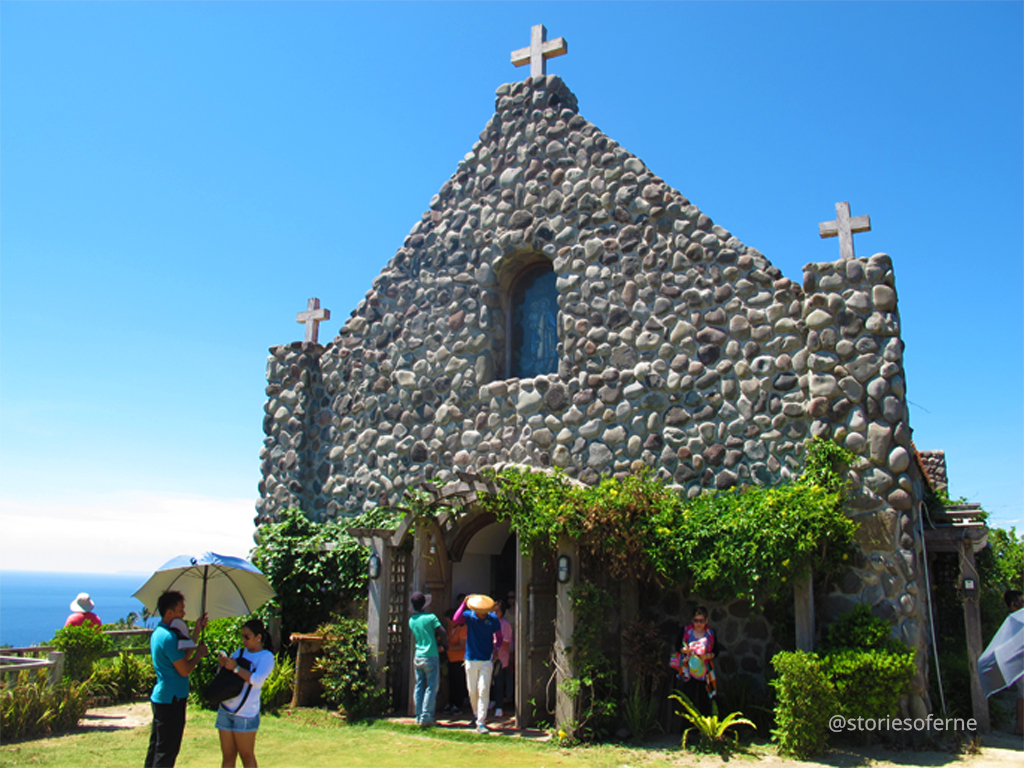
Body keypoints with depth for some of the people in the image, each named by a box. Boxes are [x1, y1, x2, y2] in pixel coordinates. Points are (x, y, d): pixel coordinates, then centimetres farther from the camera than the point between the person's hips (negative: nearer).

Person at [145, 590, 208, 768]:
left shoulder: (158, 632, 11)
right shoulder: (168, 636, -22)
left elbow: (183, 656, 11)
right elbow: (184, 670, -21)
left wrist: (197, 631, 9)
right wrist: (199, 654, -4)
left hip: (160, 697, 10)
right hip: (171, 700, -10)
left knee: (156, 745, 19)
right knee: (167, 751, -1)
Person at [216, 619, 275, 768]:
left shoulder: (266, 657, -4)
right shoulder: (240, 652, 15)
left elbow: (257, 680, -18)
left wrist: (236, 668, -17)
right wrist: (223, 663, -5)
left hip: (245, 713, -6)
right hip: (225, 709, 6)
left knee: (247, 756, 2)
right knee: (227, 756, 7)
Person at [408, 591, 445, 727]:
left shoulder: (411, 620, 7)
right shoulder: (431, 617, -10)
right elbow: (444, 634, -12)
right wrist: (442, 641, 8)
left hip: (417, 657, 6)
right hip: (430, 657, -6)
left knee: (419, 686, 10)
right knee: (431, 687, -1)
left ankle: (419, 716, 11)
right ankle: (425, 717, -4)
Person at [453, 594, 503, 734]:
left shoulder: (493, 619, -2)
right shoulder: (469, 616, -2)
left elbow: (498, 637, 7)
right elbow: (456, 619, -22)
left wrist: (496, 648, -12)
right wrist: (464, 603, -22)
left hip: (486, 660, -2)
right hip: (471, 659, 2)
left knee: (483, 691, -9)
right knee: (472, 692, 9)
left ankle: (481, 723, -6)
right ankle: (478, 716, 29)